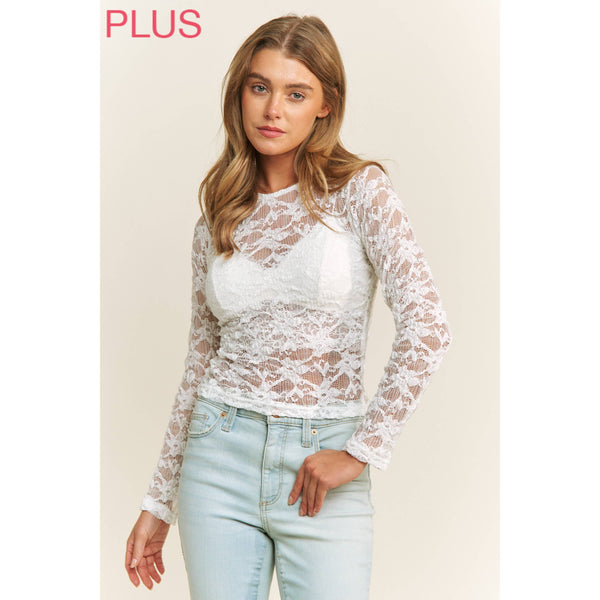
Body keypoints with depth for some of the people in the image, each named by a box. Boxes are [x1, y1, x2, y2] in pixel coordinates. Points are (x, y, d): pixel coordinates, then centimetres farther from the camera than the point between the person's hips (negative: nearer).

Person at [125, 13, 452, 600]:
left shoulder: (359, 191, -5)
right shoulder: (217, 219, 6)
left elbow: (426, 326, -15)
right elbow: (200, 361, 11)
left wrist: (362, 449, -13)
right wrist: (158, 501, 12)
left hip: (321, 469, -3)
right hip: (220, 459, 3)